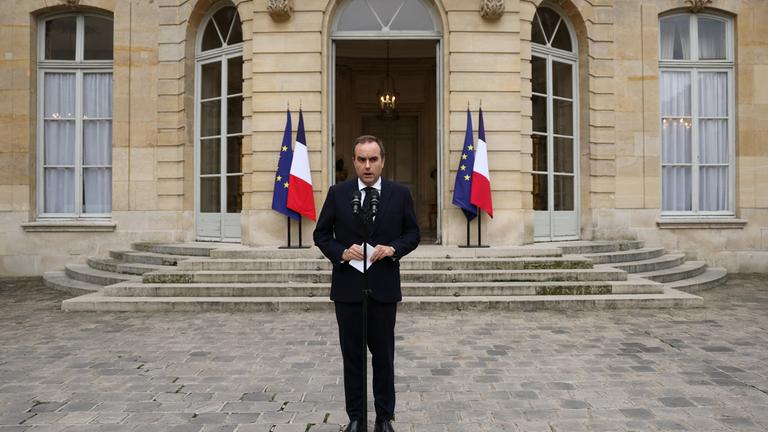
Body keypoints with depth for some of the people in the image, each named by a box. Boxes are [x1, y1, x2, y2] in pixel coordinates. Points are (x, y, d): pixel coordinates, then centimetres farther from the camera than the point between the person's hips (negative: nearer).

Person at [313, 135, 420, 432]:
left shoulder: (400, 193, 1)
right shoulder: (337, 193, 0)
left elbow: (413, 233, 6)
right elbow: (321, 234, 4)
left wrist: (394, 248, -13)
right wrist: (341, 252, -14)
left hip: (384, 286, 0)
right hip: (347, 286, 0)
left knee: (384, 354, 10)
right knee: (352, 354, 10)